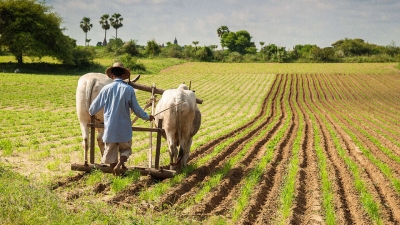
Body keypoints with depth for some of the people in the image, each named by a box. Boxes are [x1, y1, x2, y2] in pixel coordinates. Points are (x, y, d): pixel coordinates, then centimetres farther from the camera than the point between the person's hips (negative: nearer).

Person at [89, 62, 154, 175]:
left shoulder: (106, 88, -5)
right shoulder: (129, 89, -8)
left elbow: (94, 107, 4)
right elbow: (136, 109, -3)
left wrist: (91, 112, 28)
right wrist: (147, 117, 15)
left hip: (109, 128, 1)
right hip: (124, 129, -1)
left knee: (111, 151, 13)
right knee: (126, 149, 18)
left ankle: (116, 174, 17)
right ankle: (119, 165, -7)